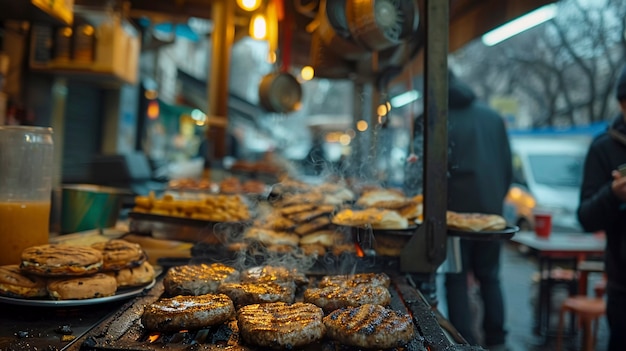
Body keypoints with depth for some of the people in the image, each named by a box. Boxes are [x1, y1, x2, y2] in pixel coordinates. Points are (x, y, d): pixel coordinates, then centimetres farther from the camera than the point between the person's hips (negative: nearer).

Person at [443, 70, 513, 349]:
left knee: (457, 280, 5)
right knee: (489, 277, 16)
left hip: (457, 210, -5)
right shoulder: (492, 116, 7)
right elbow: (508, 167, 9)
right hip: (492, 209, 5)